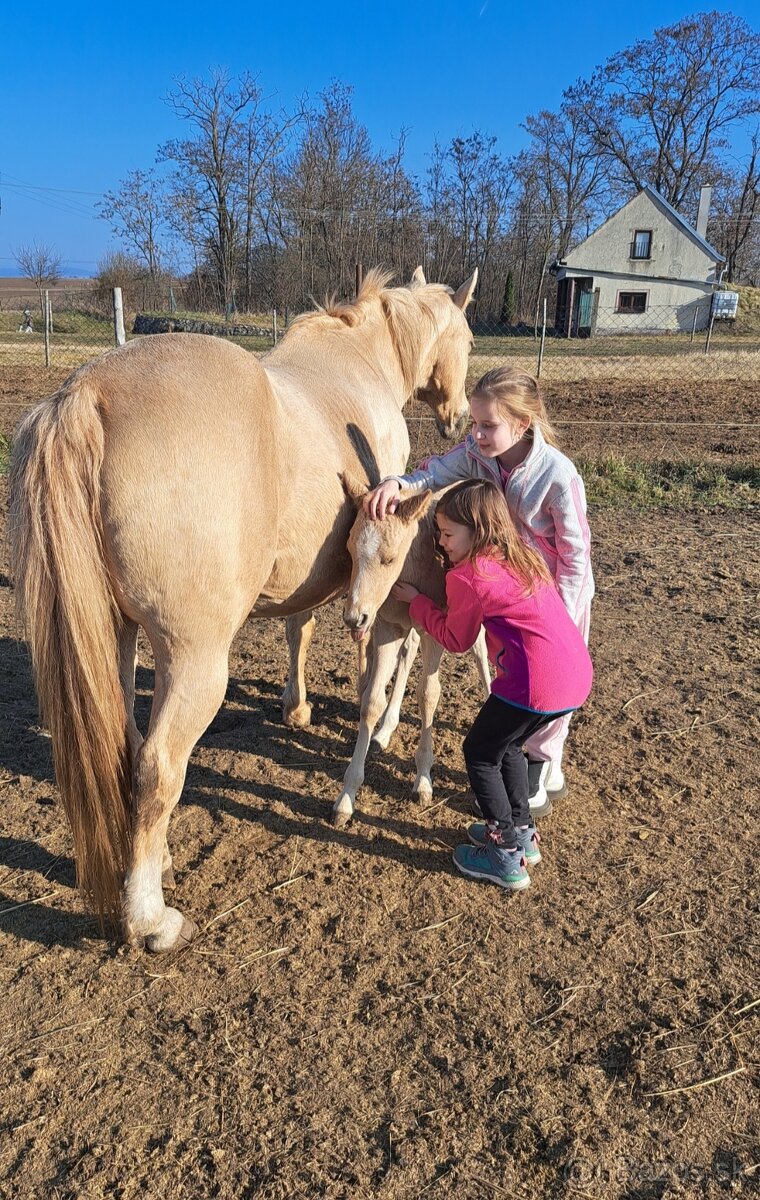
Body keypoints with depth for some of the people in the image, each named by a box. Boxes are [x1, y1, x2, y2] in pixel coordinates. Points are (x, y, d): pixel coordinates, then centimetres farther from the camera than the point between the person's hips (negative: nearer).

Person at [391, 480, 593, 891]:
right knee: (506, 745, 27)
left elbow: (456, 640, 4)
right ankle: (522, 833, 37)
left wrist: (415, 601, 15)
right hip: (577, 673, 9)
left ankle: (507, 859, 16)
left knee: (479, 752, 11)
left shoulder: (466, 576, -8)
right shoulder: (522, 556, 15)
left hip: (536, 683, -9)